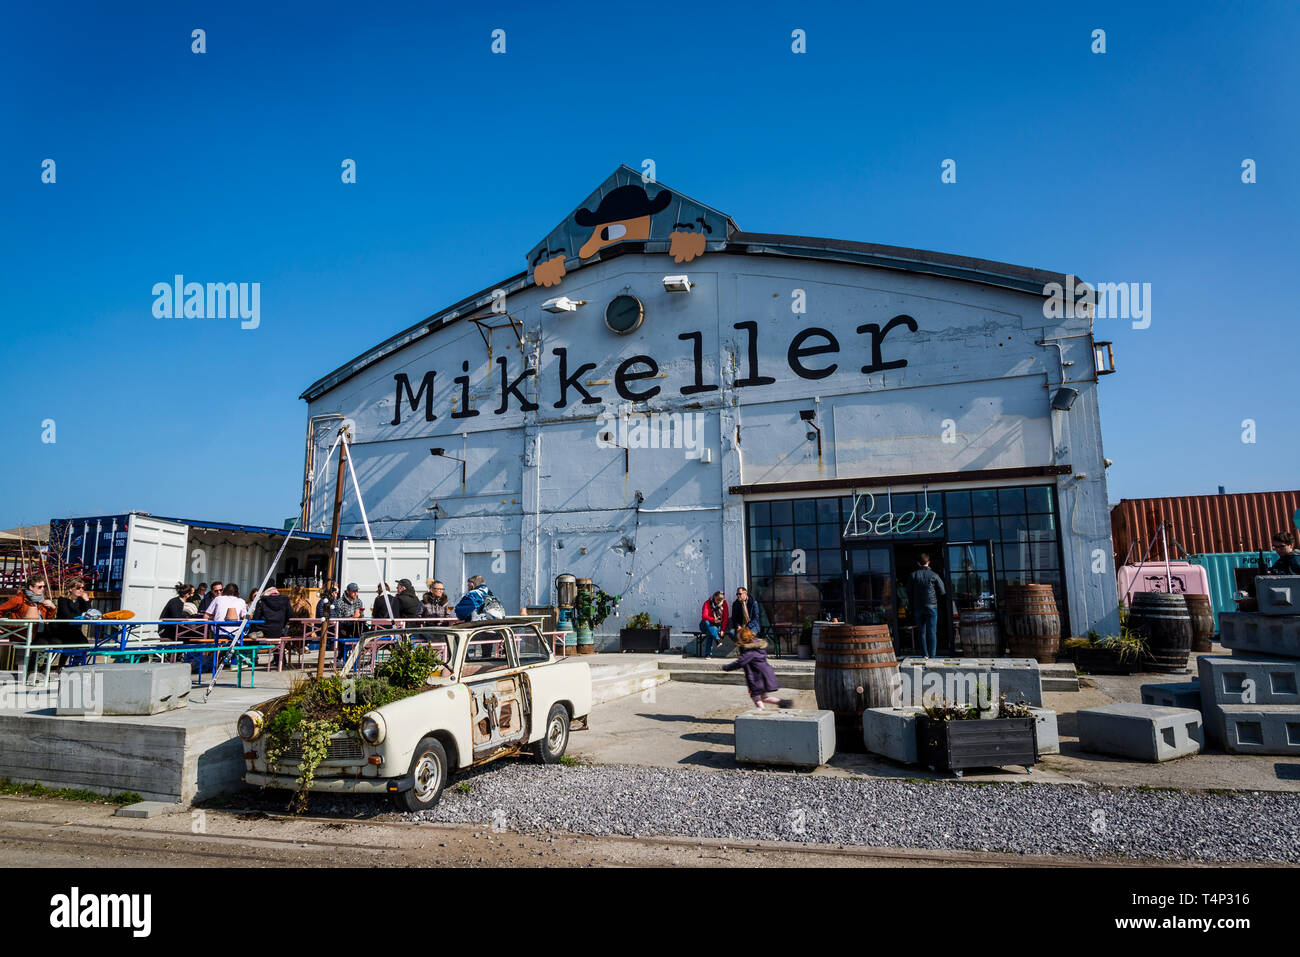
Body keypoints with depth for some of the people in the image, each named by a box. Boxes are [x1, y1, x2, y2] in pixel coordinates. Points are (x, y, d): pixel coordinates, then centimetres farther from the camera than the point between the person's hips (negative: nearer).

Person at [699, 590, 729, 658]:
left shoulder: (724, 604, 0)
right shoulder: (707, 603, -7)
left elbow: (725, 618, 0)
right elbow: (704, 616, -19)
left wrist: (722, 630, -12)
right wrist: (713, 620, -38)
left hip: (717, 626, 0)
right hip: (705, 625, 0)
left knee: (709, 633, -33)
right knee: (706, 622, -37)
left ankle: (708, 653, -34)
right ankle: (717, 640, -44)